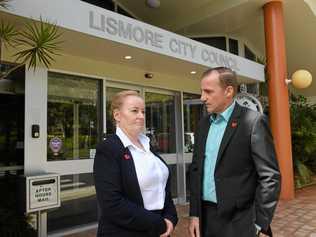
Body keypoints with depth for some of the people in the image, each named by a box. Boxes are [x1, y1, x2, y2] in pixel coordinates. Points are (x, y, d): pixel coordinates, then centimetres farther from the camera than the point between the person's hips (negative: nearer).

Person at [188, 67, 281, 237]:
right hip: (205, 216, 6)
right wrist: (194, 214, 4)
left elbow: (270, 177, -13)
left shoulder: (253, 121, -11)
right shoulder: (203, 125, 6)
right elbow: (196, 170, 9)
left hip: (238, 221, -5)